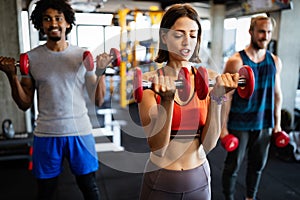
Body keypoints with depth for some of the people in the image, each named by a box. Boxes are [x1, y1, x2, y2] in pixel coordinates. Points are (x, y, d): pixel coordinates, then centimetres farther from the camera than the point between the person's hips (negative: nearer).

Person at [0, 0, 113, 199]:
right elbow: (25, 104, 3)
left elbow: (98, 100, -2)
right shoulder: (31, 58, 1)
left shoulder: (83, 55, -2)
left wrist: (100, 71, -15)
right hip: (46, 134, 1)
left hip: (80, 132, -1)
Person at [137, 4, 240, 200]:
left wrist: (217, 97, -22)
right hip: (160, 181, -2)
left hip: (200, 178, 2)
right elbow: (157, 148, -18)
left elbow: (209, 144, -12)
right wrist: (167, 99, -29)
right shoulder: (150, 81, -12)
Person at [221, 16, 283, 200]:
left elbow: (277, 94, 10)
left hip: (264, 124, 5)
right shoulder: (236, 62, -13)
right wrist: (223, 127, -13)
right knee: (233, 166, 9)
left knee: (258, 165, 18)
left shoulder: (275, 61, 3)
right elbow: (226, 96, -13)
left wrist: (277, 123, 9)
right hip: (239, 125, -5)